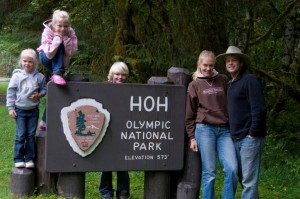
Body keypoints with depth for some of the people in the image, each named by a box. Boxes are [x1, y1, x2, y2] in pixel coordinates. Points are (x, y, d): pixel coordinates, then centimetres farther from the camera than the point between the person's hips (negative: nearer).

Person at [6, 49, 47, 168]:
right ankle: (18, 159, 8)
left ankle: (30, 158, 14)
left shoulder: (40, 77, -2)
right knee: (20, 135, -1)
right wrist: (10, 108, -4)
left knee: (31, 135, 6)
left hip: (33, 110, 1)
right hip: (20, 110, -1)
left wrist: (39, 95, -11)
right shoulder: (17, 76, -6)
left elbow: (44, 89, 11)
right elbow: (11, 92, -1)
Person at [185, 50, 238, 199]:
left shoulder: (223, 80, 12)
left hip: (224, 130, 2)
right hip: (204, 129, -2)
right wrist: (192, 137, 5)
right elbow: (189, 115, 9)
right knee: (209, 172, -2)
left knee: (232, 169, -10)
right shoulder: (194, 85, 8)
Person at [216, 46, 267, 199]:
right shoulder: (230, 84, 17)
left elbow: (259, 109, -15)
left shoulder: (249, 80, -7)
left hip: (249, 138, -8)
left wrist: (253, 133, -16)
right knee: (242, 178, 12)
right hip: (236, 139, 8)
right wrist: (232, 134, 13)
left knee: (249, 180, -6)